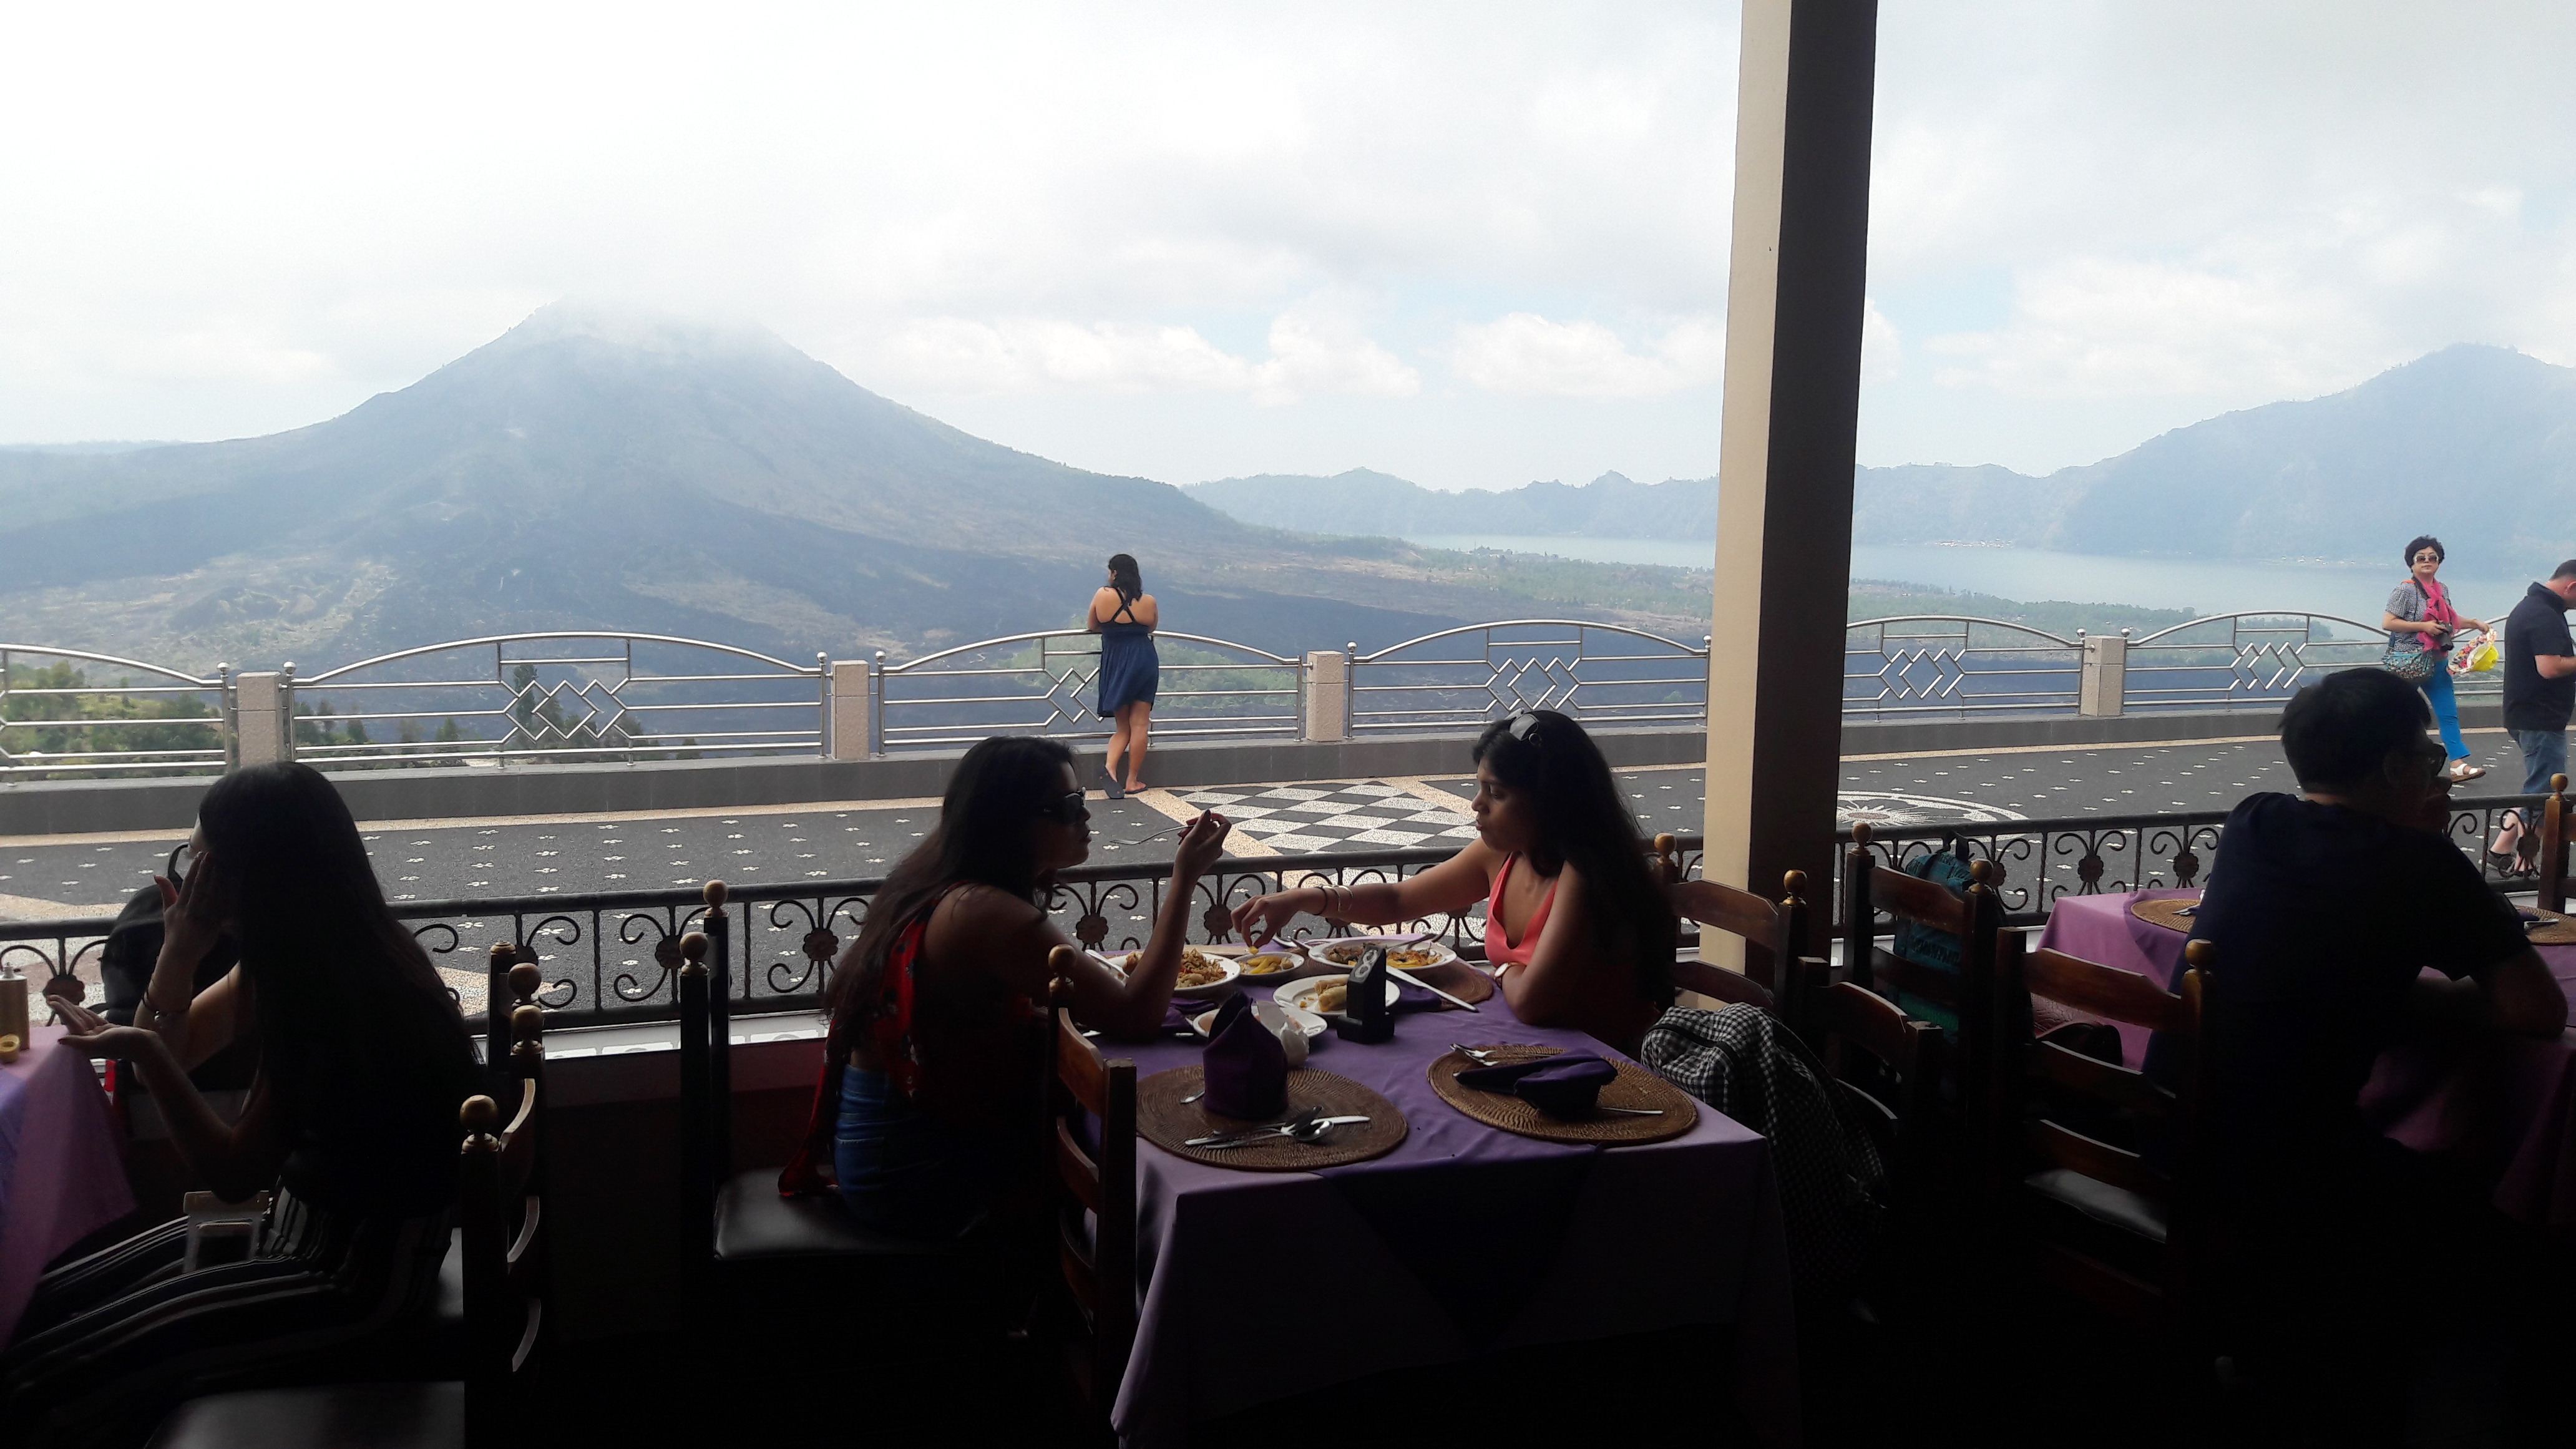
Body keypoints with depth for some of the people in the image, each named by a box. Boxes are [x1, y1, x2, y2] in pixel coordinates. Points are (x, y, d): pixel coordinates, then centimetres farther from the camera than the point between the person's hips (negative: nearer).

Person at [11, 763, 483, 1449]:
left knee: (38, 1383, -11)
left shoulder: (341, 992, -26)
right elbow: (174, 1053, 12)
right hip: (300, 1223, 9)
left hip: (360, 1270, -9)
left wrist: (143, 1052, -28)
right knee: (48, 1305, 8)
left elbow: (233, 1172, -20)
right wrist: (182, 948, -5)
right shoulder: (299, 960, 2)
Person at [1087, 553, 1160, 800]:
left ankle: (1110, 766, -11)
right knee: (1139, 724, 6)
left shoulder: (1103, 595, -5)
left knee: (1123, 726, 13)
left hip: (1114, 664, 1)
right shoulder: (1148, 602, -2)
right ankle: (1132, 781, 7)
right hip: (1144, 661, -1)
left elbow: (1092, 626, 8)